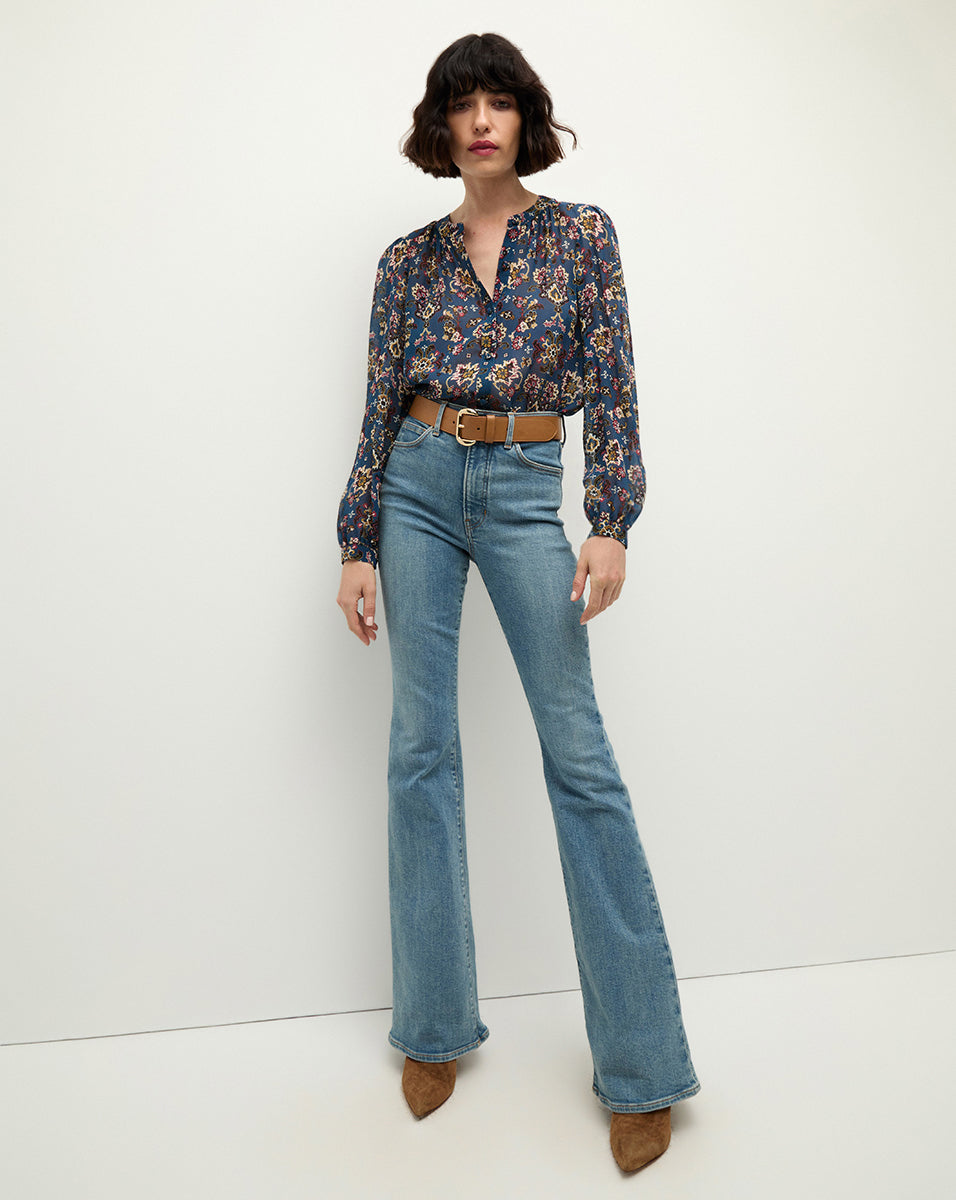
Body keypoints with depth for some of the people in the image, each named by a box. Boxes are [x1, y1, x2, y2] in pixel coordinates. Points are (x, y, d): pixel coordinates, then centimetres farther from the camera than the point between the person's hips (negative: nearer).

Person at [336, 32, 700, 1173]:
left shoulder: (583, 233, 7)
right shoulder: (408, 259, 11)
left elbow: (613, 384, 0)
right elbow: (381, 406, 10)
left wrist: (610, 521, -12)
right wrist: (358, 545, 5)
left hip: (525, 489, -2)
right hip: (418, 487, 3)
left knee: (577, 750, -7)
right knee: (422, 747, 2)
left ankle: (641, 1060, 5)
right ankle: (436, 1023, 17)